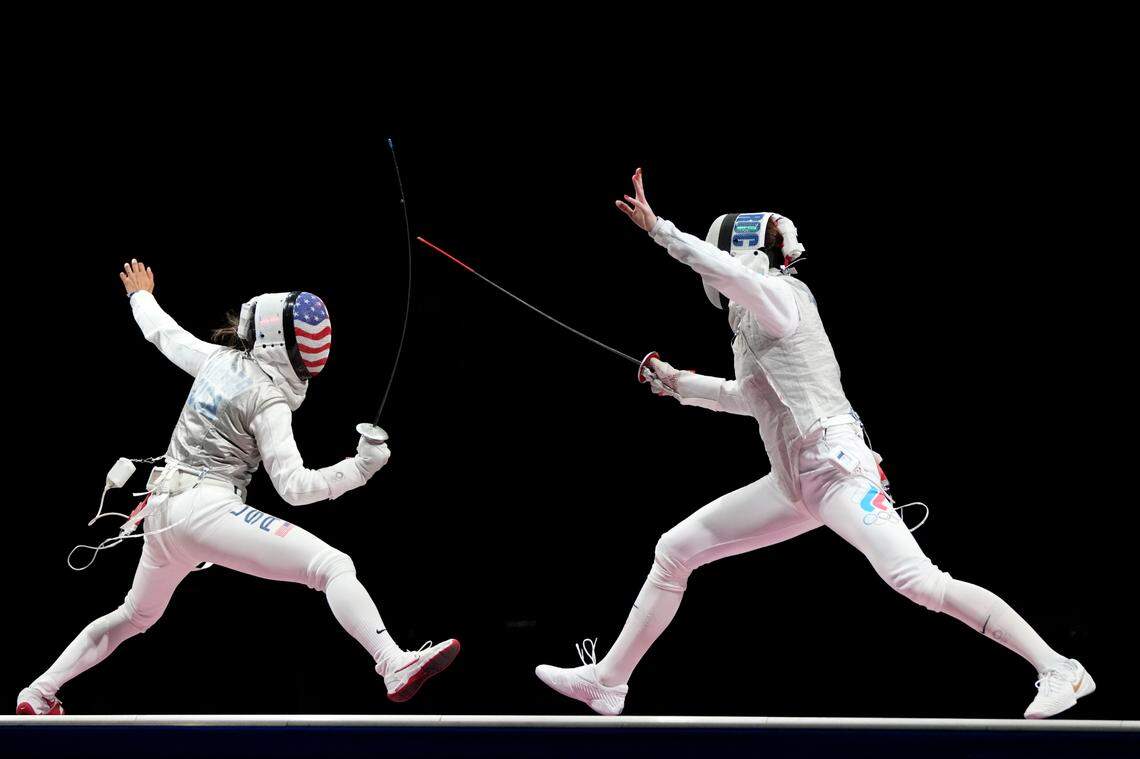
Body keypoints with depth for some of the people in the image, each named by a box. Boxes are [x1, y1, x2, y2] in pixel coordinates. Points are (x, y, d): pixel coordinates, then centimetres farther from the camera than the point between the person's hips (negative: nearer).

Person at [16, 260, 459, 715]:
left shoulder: (217, 360, 9)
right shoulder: (267, 399, -11)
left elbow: (164, 334, 29)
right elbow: (294, 486, -15)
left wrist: (141, 297, 49)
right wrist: (360, 468, -21)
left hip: (162, 513, 9)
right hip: (204, 510, -9)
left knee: (134, 617, 32)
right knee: (332, 566, -21)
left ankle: (38, 694, 36)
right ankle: (397, 668, -40)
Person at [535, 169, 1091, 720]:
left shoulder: (778, 294, -7)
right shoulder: (751, 316, 19)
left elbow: (723, 268, -31)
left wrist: (657, 227, -27)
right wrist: (680, 384, 35)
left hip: (837, 466, -9)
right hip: (794, 480, 9)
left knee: (919, 583, -24)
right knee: (674, 552, 9)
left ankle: (1058, 671, -23)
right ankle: (608, 680, 18)